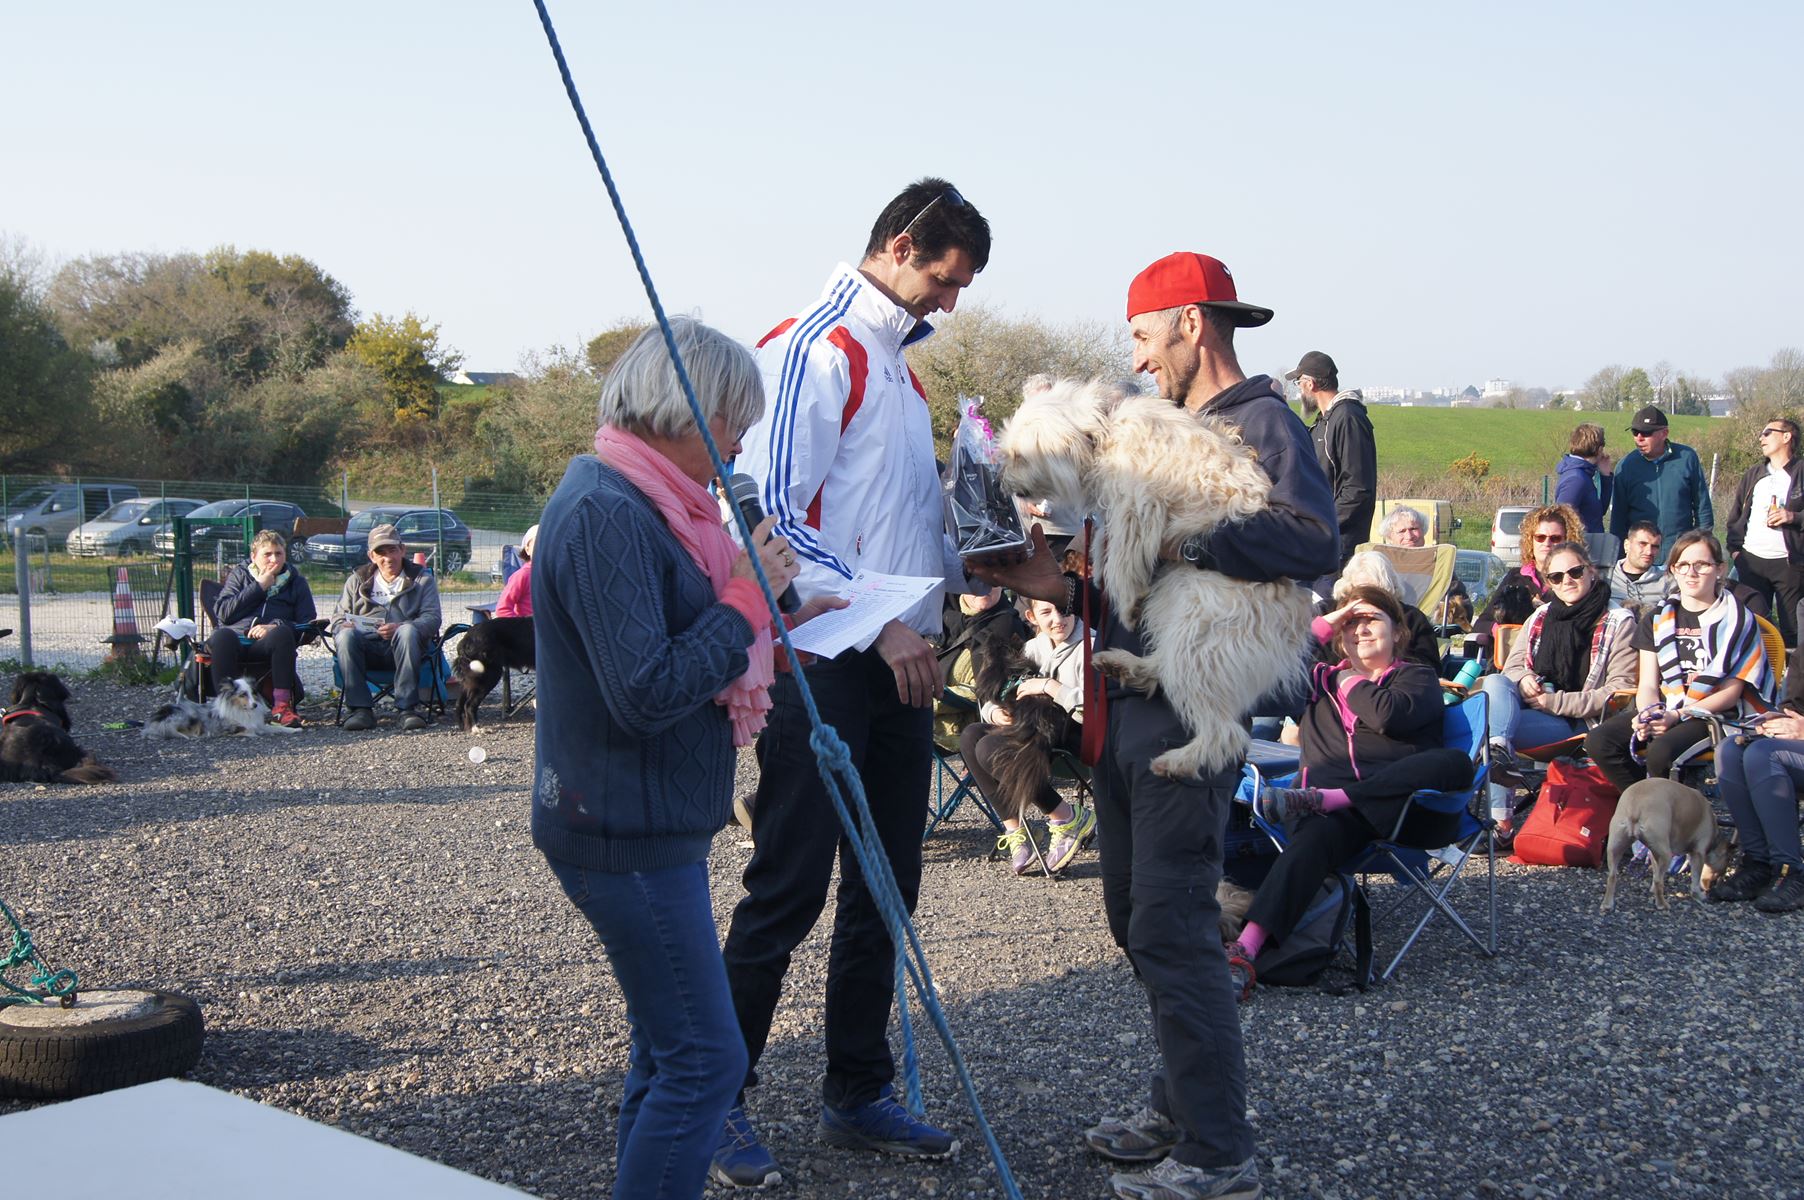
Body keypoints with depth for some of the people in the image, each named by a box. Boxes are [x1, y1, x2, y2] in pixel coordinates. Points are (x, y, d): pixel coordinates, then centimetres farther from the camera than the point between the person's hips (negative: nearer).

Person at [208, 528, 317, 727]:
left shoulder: (296, 582, 22)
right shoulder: (239, 575, 23)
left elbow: (308, 624, 9)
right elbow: (223, 613, 6)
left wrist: (276, 626, -10)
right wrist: (259, 587, 5)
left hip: (267, 643, 0)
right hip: (236, 638, 0)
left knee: (282, 633, -36)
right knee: (222, 635, -36)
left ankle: (282, 705, -41)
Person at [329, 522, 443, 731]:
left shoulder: (422, 579, 16)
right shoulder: (357, 580, 24)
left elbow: (432, 618, 1)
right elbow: (339, 617, 17)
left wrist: (400, 627, -20)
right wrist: (343, 626, -10)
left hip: (401, 647, -2)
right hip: (367, 646, 2)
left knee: (408, 632, -36)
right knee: (346, 636, -31)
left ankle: (408, 708, -37)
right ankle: (360, 708, -32)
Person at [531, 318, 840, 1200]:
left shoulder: (638, 501, 12)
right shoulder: (607, 515, -21)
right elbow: (645, 693, -27)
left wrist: (774, 627, 9)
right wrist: (748, 600, -18)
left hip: (648, 824, 11)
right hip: (626, 832, -11)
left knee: (667, 1050, 19)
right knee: (703, 1059, -5)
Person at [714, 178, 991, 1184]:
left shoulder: (899, 364, 19)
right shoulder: (813, 349, -10)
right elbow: (773, 516, -18)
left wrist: (973, 567, 10)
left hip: (900, 660, 9)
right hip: (823, 659, -9)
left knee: (885, 889, 12)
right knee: (790, 889, -4)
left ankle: (858, 1093, 23)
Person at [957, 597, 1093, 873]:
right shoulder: (1034, 648, 13)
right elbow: (990, 698, 13)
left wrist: (1050, 687, -22)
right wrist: (995, 713, -10)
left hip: (1081, 740, -8)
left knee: (991, 749, -24)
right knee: (971, 736, -10)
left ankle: (1070, 819, -12)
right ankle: (1014, 831, -9)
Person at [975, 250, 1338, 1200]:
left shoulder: (1261, 423, -9)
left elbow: (1316, 543, -27)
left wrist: (1177, 540, -30)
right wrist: (1065, 588, 11)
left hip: (1188, 712, -10)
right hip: (1130, 706, 10)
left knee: (1170, 929, -8)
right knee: (1136, 917, 16)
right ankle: (1178, 1106, 30)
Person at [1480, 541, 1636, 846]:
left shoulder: (1618, 623, 1)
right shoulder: (1540, 617, 18)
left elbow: (1620, 691, -7)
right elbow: (1512, 665, 20)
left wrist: (1554, 702, -14)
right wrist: (1523, 679, -7)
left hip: (1580, 724, -5)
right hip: (1533, 704, 5)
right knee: (1495, 683, -29)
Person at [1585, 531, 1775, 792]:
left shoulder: (1737, 620, 1)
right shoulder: (1658, 619, 15)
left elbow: (1730, 692, -5)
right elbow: (1648, 684, 9)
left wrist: (1677, 716, -18)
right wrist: (1648, 713, -15)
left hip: (1714, 716, -5)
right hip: (1663, 711, 5)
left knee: (1662, 751, -35)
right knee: (1598, 742, -21)